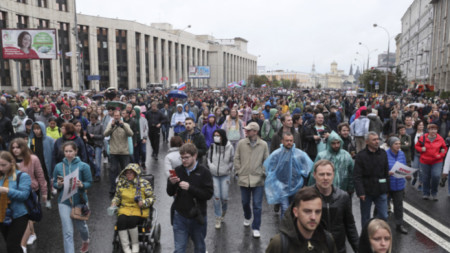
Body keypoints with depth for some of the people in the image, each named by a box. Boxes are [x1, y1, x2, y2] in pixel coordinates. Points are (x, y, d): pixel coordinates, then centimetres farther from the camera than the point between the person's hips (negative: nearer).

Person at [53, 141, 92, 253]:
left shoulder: (83, 166, -9)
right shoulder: (58, 166, -3)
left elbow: (89, 183, -5)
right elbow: (54, 183, 6)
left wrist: (81, 185, -26)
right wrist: (58, 184, -16)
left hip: (80, 201, 0)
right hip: (64, 202, 0)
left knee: (81, 225, 23)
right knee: (67, 232, -4)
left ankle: (86, 241, 55)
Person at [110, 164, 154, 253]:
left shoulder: (144, 183, 1)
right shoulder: (121, 183, 12)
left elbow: (151, 198, 4)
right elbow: (117, 196, 24)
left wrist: (144, 202, -15)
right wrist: (114, 203, 5)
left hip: (139, 210, -3)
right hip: (125, 208, 3)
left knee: (131, 220, -33)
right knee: (121, 221, -29)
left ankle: (135, 244, -7)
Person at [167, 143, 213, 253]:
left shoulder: (204, 172, -9)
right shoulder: (178, 170, -2)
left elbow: (208, 194, -16)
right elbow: (170, 193, 3)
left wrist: (190, 188, -24)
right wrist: (171, 184, -18)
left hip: (197, 217, -1)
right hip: (180, 217, 1)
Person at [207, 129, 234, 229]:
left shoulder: (229, 147, -8)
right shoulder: (212, 146, -3)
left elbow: (232, 161, 1)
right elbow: (208, 158, 9)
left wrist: (227, 169, -5)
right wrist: (211, 166, -3)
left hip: (225, 175, -1)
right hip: (214, 175, 1)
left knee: (224, 197, 0)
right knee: (216, 197, -3)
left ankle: (223, 211, 32)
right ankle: (218, 218, 12)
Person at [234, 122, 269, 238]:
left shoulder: (263, 145, -5)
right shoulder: (241, 143, -3)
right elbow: (236, 159, 4)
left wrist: (264, 173, -4)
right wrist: (238, 172, -1)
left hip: (258, 180, -2)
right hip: (244, 178, 2)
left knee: (257, 205, 1)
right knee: (245, 202, 19)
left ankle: (256, 228, 15)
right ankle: (247, 217, 48)